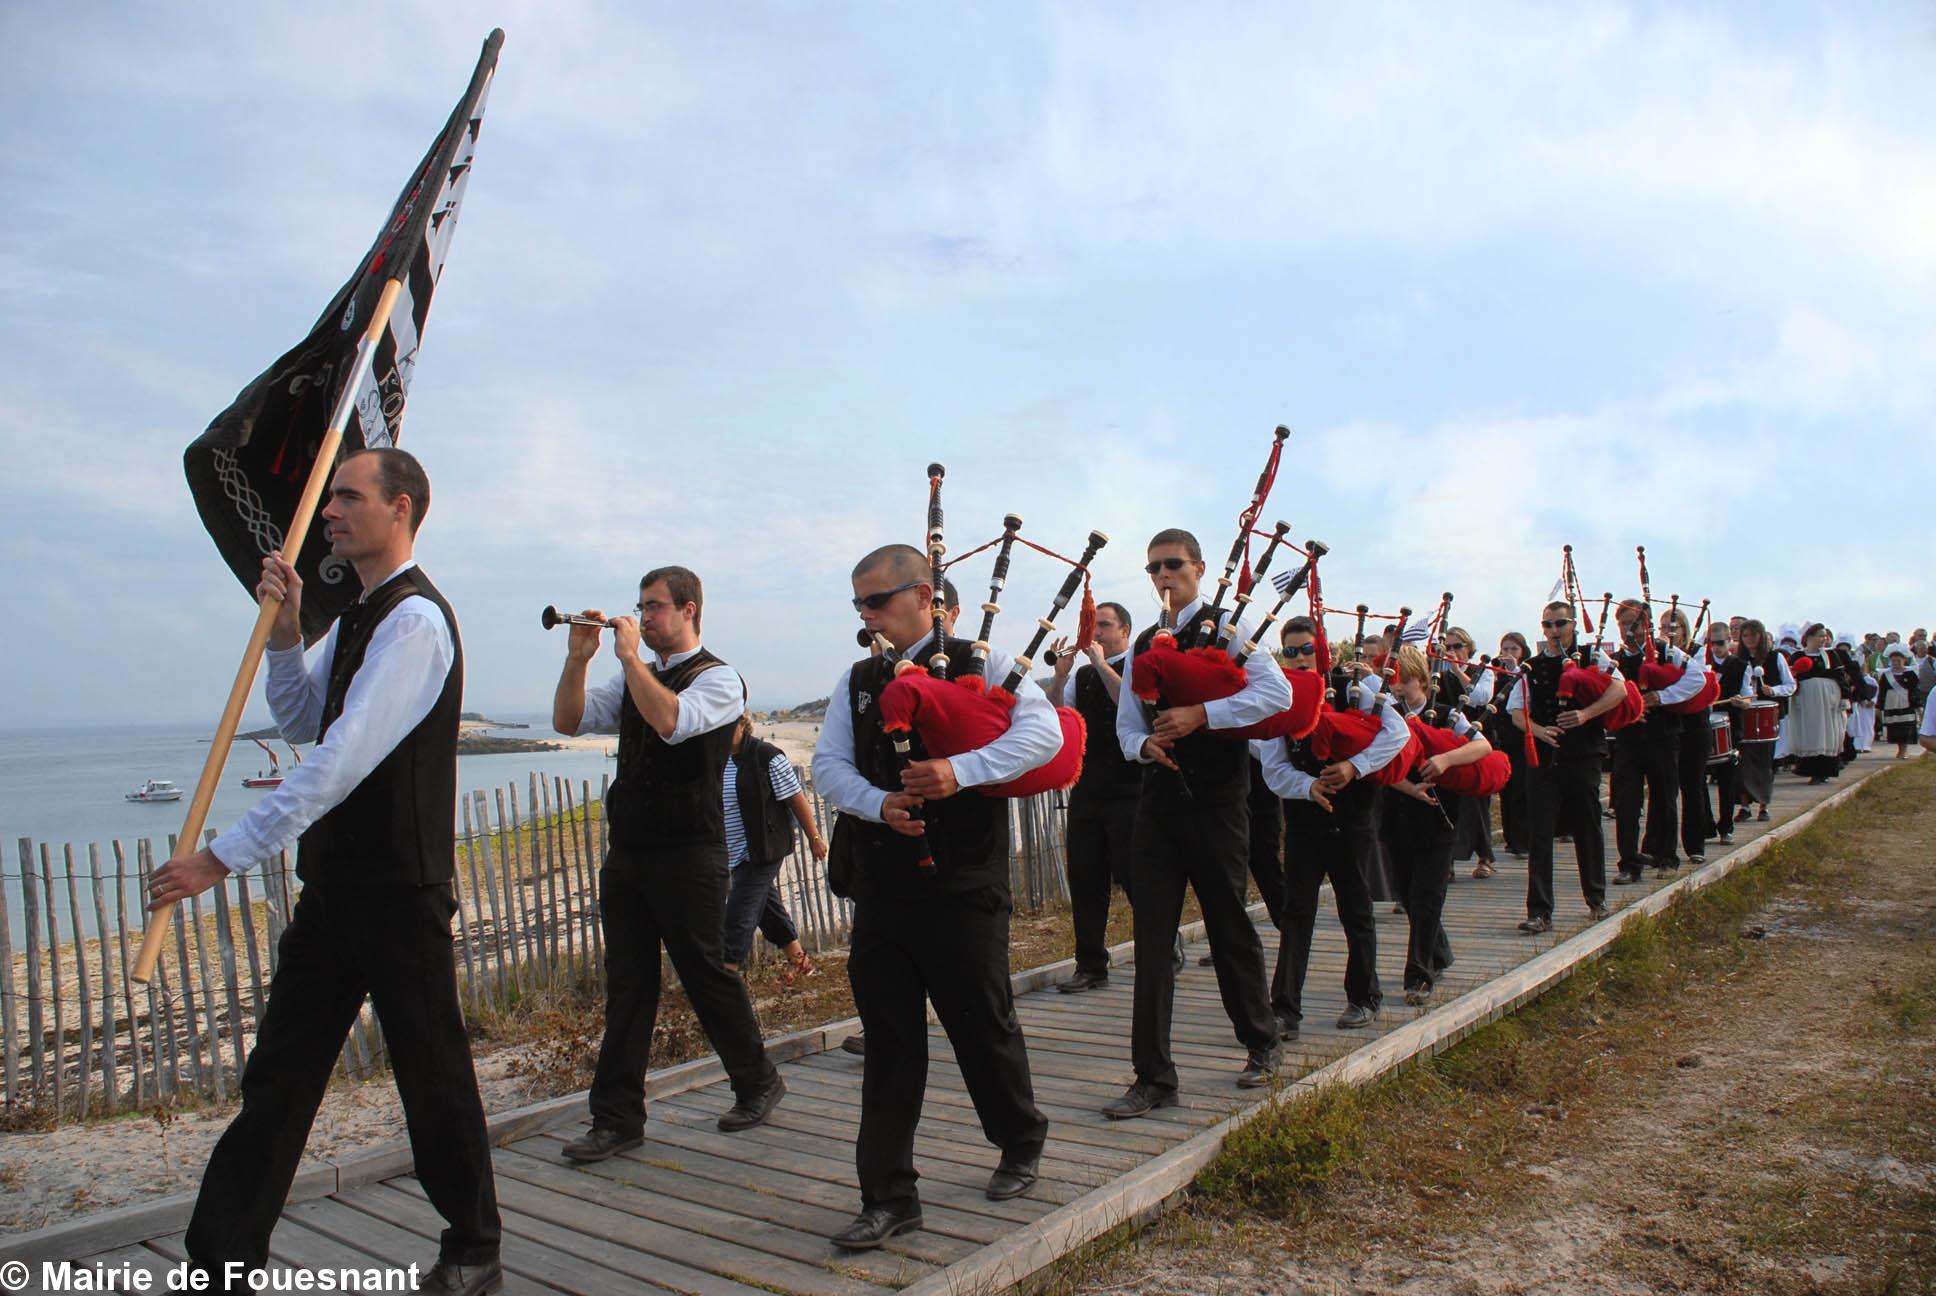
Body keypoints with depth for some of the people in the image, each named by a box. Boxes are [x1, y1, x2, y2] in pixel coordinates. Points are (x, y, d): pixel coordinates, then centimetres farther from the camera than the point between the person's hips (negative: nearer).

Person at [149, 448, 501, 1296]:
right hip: (334, 887, 9)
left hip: (399, 893, -9)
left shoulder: (415, 620, -17)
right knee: (278, 1074, 11)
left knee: (433, 1076, 5)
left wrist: (224, 856, -21)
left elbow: (342, 761, -24)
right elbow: (301, 724, 19)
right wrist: (287, 634, 3)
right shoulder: (358, 618, 15)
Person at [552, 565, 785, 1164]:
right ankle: (618, 1117, 15)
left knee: (706, 975, 2)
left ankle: (758, 1082, 23)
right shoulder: (632, 679, 15)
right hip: (627, 851, 7)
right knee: (626, 986, 8)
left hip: (689, 855, -7)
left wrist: (631, 655, -19)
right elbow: (568, 721, 8)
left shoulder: (718, 678, -7)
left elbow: (672, 721, -25)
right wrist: (578, 658, -4)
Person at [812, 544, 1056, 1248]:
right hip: (880, 890, 4)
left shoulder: (981, 662, -2)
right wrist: (880, 804, -15)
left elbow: (1043, 731, -14)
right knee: (889, 1039, 7)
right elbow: (828, 763, 5)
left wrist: (960, 771, -27)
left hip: (961, 890, -4)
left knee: (983, 1026, 10)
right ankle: (889, 1196, 18)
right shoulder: (857, 680, 11)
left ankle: (1021, 1146, 37)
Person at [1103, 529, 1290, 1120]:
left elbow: (1277, 693, -16)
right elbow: (1127, 723, 15)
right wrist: (1145, 744, -8)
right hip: (1158, 799, 5)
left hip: (1216, 800, -4)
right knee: (1151, 938, 1)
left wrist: (1202, 714, -22)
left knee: (1229, 927, 9)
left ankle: (1262, 1046, 32)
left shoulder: (1228, 628, -2)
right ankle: (1154, 1077, 7)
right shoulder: (1143, 645, 14)